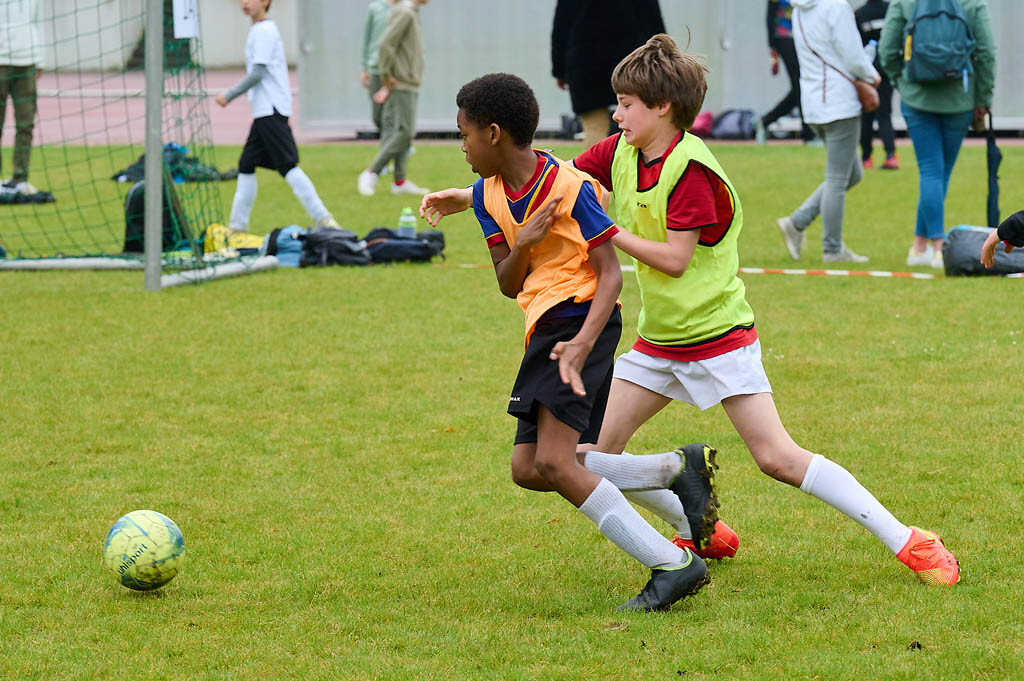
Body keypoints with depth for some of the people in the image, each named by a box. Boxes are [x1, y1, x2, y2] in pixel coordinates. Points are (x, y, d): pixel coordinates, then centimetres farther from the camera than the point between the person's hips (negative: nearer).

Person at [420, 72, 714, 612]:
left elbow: (611, 274, -14)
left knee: (553, 462, -21)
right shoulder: (488, 195, 8)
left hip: (580, 319, -9)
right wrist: (522, 244, -14)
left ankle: (672, 565, -21)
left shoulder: (569, 186, -14)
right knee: (528, 469, 6)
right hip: (546, 326, 10)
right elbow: (508, 286, 9)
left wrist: (582, 344, -29)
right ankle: (678, 468, 14)